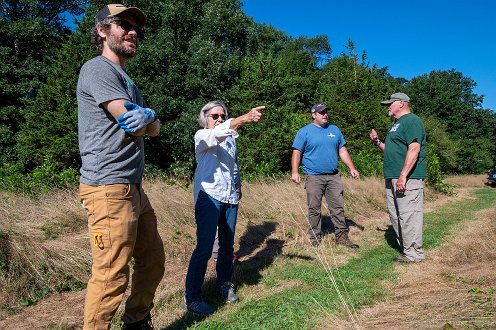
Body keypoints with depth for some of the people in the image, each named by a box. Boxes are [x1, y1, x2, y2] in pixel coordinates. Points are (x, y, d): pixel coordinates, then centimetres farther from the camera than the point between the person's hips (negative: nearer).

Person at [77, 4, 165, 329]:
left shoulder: (127, 81, 23)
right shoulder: (98, 69, -7)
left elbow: (154, 129, 9)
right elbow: (132, 125, -20)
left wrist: (148, 117, -12)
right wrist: (148, 118, 1)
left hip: (134, 188, 10)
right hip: (109, 189, -10)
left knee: (153, 260, 18)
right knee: (111, 278, -6)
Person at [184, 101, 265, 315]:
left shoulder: (230, 138, 17)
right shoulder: (202, 136, -4)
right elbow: (217, 134, -27)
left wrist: (238, 185, 20)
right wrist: (245, 119, -42)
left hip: (230, 197, 7)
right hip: (209, 196, -6)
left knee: (227, 244, 11)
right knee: (204, 247, -12)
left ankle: (224, 284, 30)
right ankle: (192, 297, -1)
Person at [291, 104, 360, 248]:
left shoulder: (335, 130, 14)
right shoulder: (304, 132, 1)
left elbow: (342, 151, 17)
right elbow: (297, 153, -3)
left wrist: (352, 168, 9)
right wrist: (294, 172, -14)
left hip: (333, 176, 4)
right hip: (313, 177, -4)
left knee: (338, 207, 5)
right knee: (314, 209, 3)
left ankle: (342, 236, 14)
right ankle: (315, 239, 14)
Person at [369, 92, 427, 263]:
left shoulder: (412, 121, -9)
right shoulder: (396, 124, 23)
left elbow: (414, 149, -20)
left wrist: (403, 176, -25)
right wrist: (377, 142, 13)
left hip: (408, 179, -11)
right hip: (392, 178, 11)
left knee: (408, 215, -7)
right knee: (395, 215, 14)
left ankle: (413, 254, 3)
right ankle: (405, 248, 25)